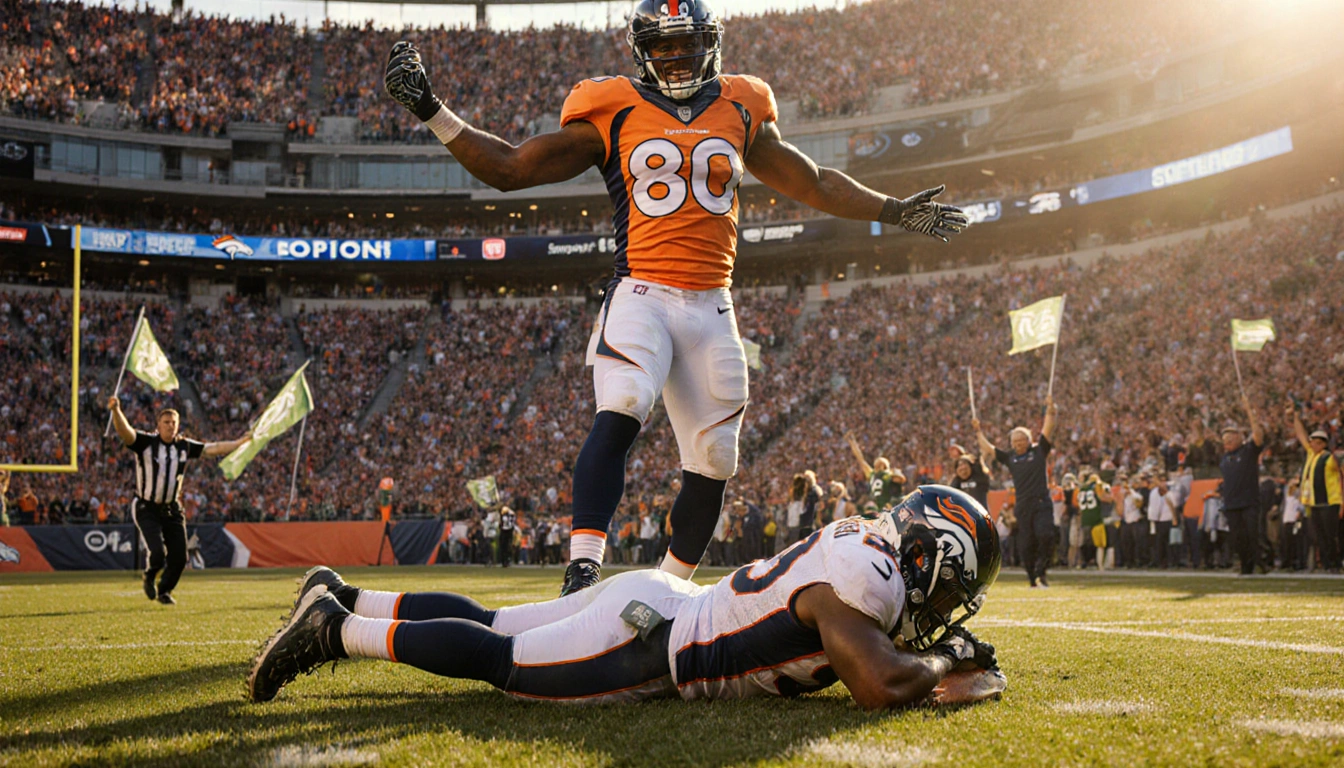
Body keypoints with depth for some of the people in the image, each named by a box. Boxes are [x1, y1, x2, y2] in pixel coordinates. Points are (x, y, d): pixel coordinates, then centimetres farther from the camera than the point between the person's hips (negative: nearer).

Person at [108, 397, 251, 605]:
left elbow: (214, 449, 9)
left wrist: (242, 441, 10)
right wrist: (116, 410, -47)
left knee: (179, 558, 3)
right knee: (157, 553, -19)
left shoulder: (184, 446, 2)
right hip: (146, 509, -4)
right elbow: (124, 431, -28)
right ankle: (148, 578, 18)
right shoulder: (145, 442, -11)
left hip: (172, 509, 4)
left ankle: (164, 591, 32)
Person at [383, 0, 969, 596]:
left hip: (712, 309, 4)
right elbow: (508, 168, 6)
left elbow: (813, 183, 25)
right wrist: (432, 112, -3)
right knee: (620, 414, -29)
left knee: (713, 462, 5)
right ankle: (583, 571, -30)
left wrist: (895, 211, 25)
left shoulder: (740, 112, 14)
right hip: (639, 296, -3)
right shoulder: (613, 115, 5)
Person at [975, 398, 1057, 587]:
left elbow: (1048, 429, 4)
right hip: (1022, 506, 3)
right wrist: (978, 431, 23)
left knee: (1046, 536, -19)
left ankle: (1040, 572, -7)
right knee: (1027, 545, 3)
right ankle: (1033, 579, 11)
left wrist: (1050, 409, -4)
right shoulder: (1009, 458, 15)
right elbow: (988, 449, 21)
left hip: (1042, 503, -2)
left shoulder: (1038, 451, 9)